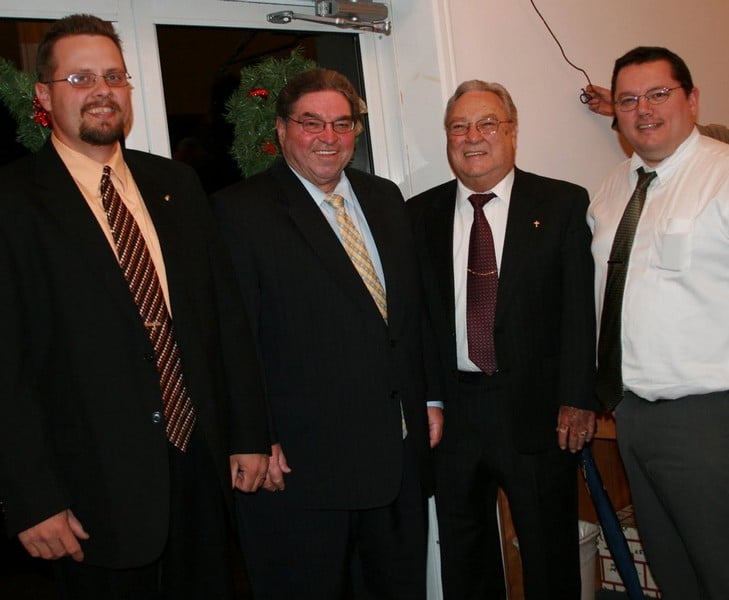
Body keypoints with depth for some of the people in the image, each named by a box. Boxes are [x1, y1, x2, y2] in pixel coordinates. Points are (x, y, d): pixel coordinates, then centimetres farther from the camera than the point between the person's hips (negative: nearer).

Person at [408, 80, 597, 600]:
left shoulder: (563, 204, 0)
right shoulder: (420, 214, 6)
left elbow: (579, 308, -5)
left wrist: (577, 400, -10)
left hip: (539, 408, -2)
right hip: (452, 407, 3)